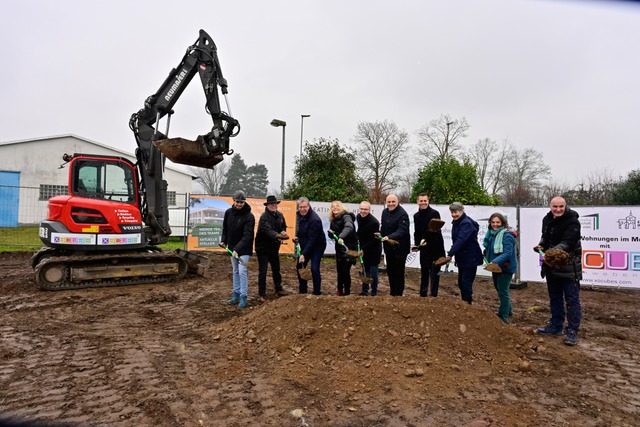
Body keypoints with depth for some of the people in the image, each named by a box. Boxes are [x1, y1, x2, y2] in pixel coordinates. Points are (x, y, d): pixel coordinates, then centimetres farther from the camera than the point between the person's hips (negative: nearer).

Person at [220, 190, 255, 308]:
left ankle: (243, 297, 1)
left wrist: (237, 249, -33)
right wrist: (224, 240, 1)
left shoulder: (249, 217, -20)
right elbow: (225, 228, 13)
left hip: (244, 249, -6)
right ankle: (236, 294, 26)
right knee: (235, 271, 15)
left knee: (242, 272, -9)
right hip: (232, 247, 6)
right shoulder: (228, 212, -2)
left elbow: (247, 236, -26)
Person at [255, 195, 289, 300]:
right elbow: (268, 230, -38)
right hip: (263, 247, -7)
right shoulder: (264, 216, -22)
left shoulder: (280, 215, 2)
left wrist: (283, 232, -9)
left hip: (274, 247, 7)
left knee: (276, 269, 17)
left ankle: (278, 289, 32)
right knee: (263, 271, -2)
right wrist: (277, 236, -56)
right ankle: (262, 293, 9)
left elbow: (283, 226, 15)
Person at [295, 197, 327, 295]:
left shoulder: (315, 219, -28)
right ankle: (302, 291, 23)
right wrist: (297, 236, -1)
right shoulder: (298, 214, -2)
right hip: (304, 245, 8)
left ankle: (317, 293, 0)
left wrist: (304, 254, -30)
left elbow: (312, 239, -29)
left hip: (317, 246, -8)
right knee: (300, 267, 9)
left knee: (314, 268, -15)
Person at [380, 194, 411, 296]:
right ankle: (392, 292, 32)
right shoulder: (385, 212, 8)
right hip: (388, 247, 8)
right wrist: (381, 235, 4)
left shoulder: (402, 214, -18)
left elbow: (402, 230, -29)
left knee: (398, 273, 0)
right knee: (390, 271, 18)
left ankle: (398, 294, 12)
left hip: (400, 248, -8)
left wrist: (389, 237, -40)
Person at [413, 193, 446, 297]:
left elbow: (436, 231, -23)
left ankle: (433, 295, 5)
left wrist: (425, 240, -35)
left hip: (435, 248, -6)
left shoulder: (434, 213, -12)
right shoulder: (416, 216, 9)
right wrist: (416, 244, -2)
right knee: (424, 272, 15)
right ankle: (423, 294, 25)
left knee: (434, 273, -2)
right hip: (424, 249, 6)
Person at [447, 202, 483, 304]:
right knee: (461, 283, 15)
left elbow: (460, 240, -31)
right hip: (462, 258, 10)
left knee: (466, 283, -6)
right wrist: (452, 254, 3)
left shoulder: (466, 223, -19)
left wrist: (450, 254, -38)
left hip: (470, 258, -10)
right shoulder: (457, 223, 10)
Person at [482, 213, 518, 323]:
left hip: (505, 267, -9)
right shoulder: (491, 234, 3)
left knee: (503, 291, -1)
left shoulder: (507, 235, -22)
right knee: (498, 288, 23)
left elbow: (508, 253, -31)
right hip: (495, 266, 9)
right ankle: (507, 310, 44)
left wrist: (495, 262, -40)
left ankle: (503, 317, 12)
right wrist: (488, 260, 3)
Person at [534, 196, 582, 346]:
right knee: (555, 298, 17)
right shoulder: (547, 219, 6)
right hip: (551, 265, 7)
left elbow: (567, 243, -27)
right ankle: (556, 326, 29)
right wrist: (541, 245, -1)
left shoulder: (572, 222, -17)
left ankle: (572, 331, 6)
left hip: (569, 267, -7)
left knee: (572, 300, -1)